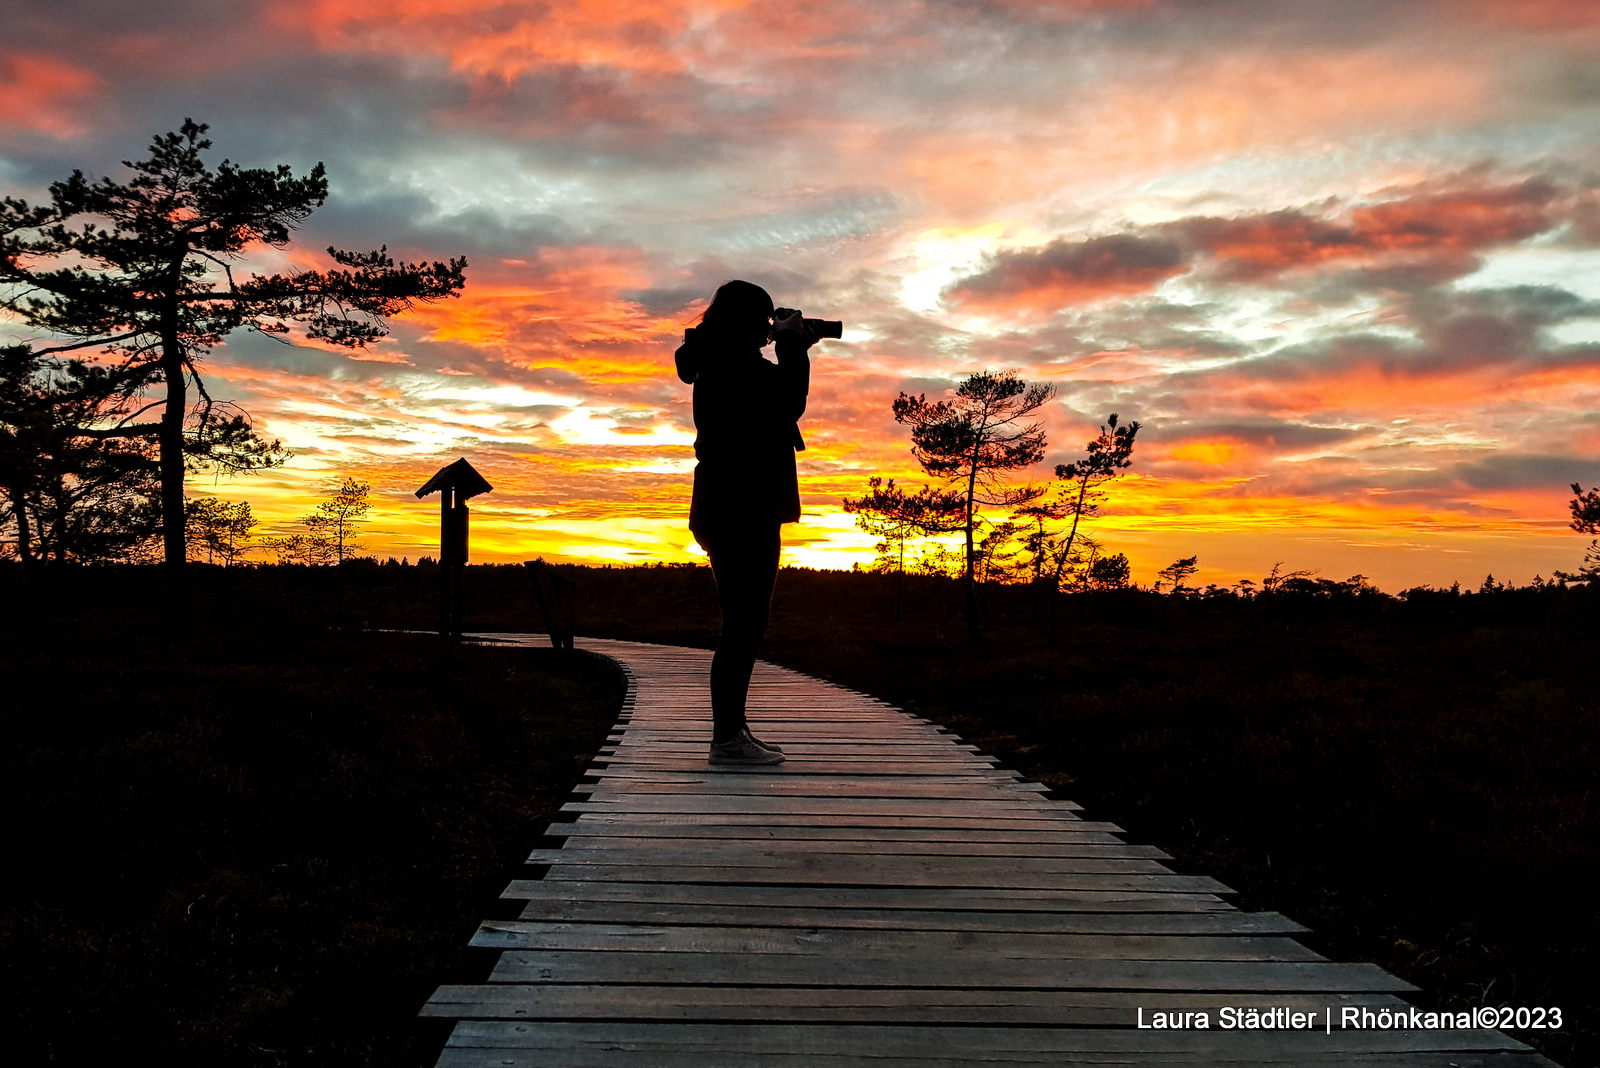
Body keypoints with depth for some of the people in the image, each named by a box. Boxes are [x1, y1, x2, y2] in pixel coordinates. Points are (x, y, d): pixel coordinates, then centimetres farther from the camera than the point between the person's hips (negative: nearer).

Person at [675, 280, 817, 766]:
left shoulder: (718, 363, 20)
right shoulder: (736, 363, -11)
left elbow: (776, 403, 23)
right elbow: (790, 403, -16)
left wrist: (793, 351, 17)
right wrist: (792, 348, -5)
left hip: (735, 510, 11)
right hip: (744, 511, -11)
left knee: (745, 622, 13)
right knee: (744, 623, -8)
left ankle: (732, 730, 19)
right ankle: (728, 737, -4)